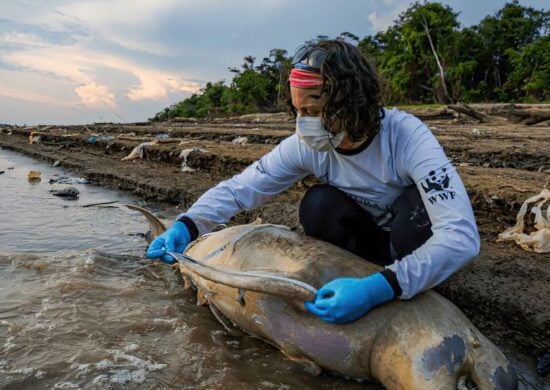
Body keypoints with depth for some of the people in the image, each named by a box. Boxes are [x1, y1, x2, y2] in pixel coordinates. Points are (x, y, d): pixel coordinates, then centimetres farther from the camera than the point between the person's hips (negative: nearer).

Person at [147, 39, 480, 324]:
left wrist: (381, 288, -53)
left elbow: (462, 235, -41)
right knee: (317, 205, -27)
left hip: (414, 240, -2)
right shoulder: (305, 146, -21)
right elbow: (239, 188, -16)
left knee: (416, 205, -35)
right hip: (369, 237, 3)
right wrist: (187, 225, -33)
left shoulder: (407, 137, -33)